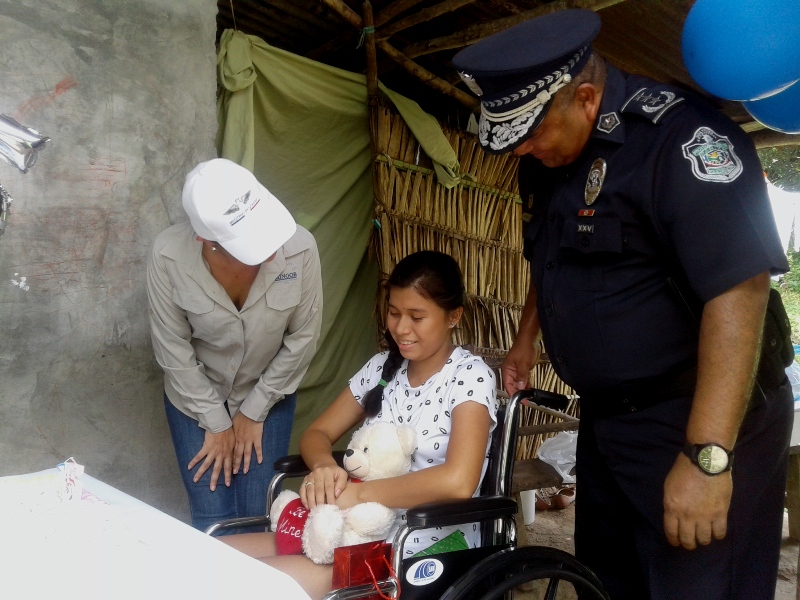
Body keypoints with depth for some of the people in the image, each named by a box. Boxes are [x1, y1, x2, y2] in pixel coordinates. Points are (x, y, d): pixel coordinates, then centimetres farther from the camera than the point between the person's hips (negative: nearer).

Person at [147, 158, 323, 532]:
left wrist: (253, 411, -7)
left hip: (268, 395, 1)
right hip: (195, 397, 0)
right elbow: (173, 347, -15)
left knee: (260, 518, 4)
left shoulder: (299, 247, -29)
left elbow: (302, 337, -14)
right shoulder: (169, 255, -29)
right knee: (213, 524, 2)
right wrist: (216, 423, -9)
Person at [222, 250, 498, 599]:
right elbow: (316, 434, 10)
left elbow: (457, 481, -28)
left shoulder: (470, 376, -13)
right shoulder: (383, 366, 7)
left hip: (428, 550, -6)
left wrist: (356, 493, -22)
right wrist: (324, 467, -13)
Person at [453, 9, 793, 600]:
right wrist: (527, 338, 25)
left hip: (699, 421, -8)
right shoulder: (546, 155, 7)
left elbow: (738, 290, -28)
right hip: (605, 419, 8)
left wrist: (707, 457, -29)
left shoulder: (678, 135, -20)